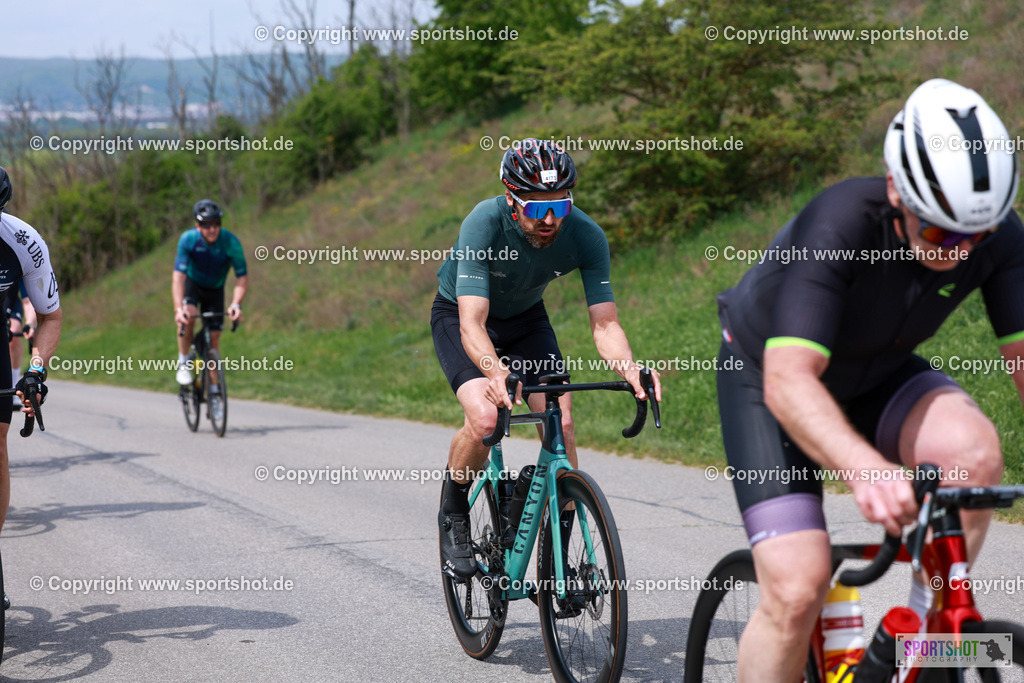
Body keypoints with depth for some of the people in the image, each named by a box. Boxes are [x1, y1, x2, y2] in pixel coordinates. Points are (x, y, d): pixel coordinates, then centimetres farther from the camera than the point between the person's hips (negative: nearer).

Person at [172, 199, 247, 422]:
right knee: (189, 316, -33)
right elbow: (178, 276, -34)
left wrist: (236, 304, -41)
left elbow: (242, 278, -24)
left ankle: (213, 392, 7)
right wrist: (178, 308, -47)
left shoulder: (231, 242, -27)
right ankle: (183, 362, -11)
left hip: (215, 289, 1)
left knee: (214, 338, -4)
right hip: (191, 284, -1)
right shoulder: (188, 240, -29)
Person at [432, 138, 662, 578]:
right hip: (459, 313, -3)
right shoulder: (484, 224, -37)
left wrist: (630, 369, -49)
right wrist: (496, 371, -63)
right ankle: (454, 515, 2)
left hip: (525, 317, 3)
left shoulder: (586, 236, -28)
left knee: (561, 424, -15)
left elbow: (604, 323, -28)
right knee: (485, 418, -27)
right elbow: (472, 324, -43)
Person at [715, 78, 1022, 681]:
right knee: (797, 592, -18)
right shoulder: (839, 225, -37)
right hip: (768, 376, -4)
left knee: (973, 448, -28)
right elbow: (788, 382, -44)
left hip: (876, 376, 4)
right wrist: (867, 470, -62)